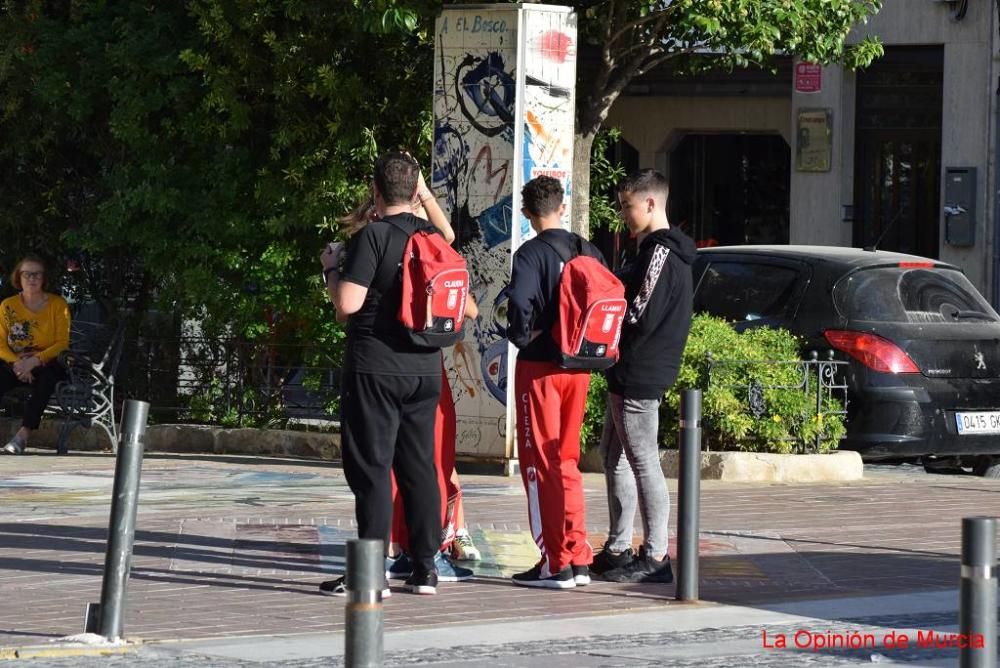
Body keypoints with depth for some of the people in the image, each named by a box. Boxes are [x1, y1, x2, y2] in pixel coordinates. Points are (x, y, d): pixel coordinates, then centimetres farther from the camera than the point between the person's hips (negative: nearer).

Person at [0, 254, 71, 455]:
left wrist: (35, 361, -21)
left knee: (45, 378, -37)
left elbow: (63, 344, -7)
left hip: (48, 364, -2)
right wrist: (16, 363, -19)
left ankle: (24, 434, -43)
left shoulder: (57, 305, 0)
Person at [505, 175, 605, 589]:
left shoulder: (531, 253, -11)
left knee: (539, 463, -1)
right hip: (578, 368, 6)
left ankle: (555, 564, -4)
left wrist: (522, 337, -7)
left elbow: (519, 302, -25)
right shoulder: (588, 252, 7)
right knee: (567, 462, 15)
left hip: (539, 367, -6)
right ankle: (578, 559, 14)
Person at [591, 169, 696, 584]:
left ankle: (656, 557, -7)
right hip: (628, 374, 11)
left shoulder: (661, 252, -15)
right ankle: (618, 549, 24)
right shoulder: (655, 249, 18)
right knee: (613, 457, 17)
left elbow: (639, 316, -21)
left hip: (640, 374, -11)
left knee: (643, 462, -8)